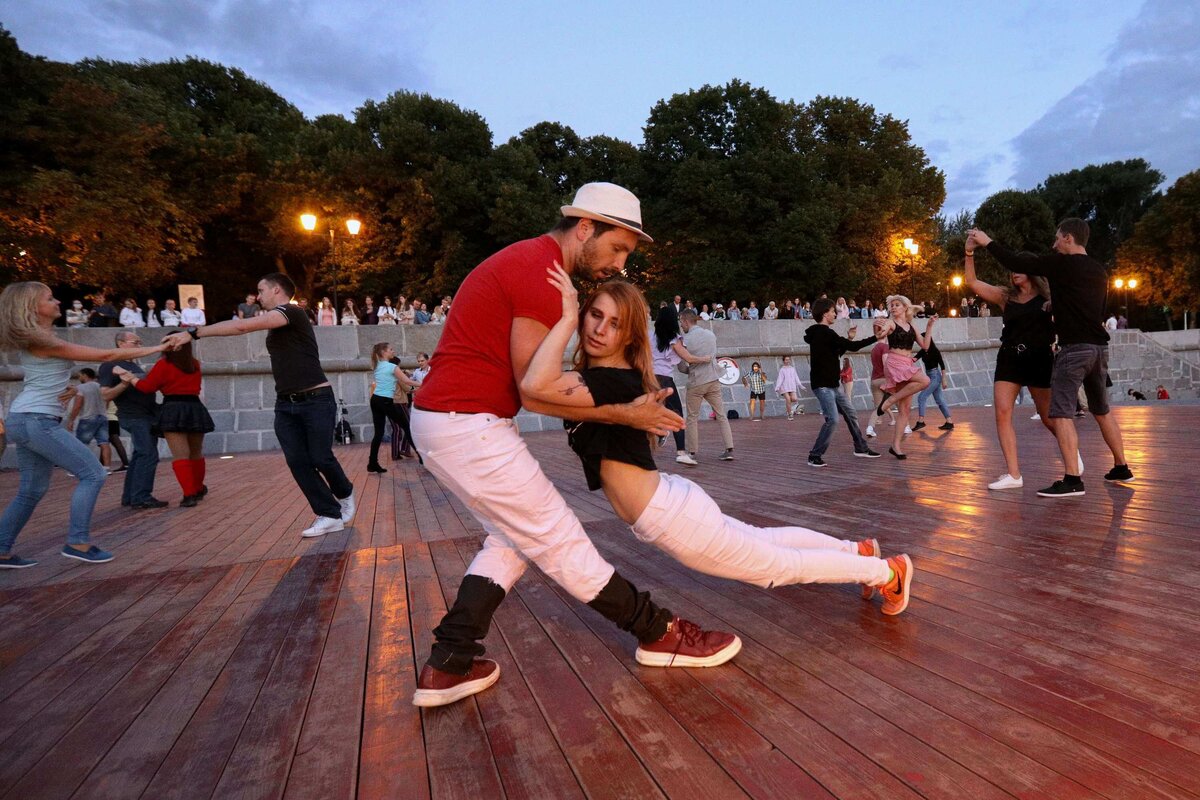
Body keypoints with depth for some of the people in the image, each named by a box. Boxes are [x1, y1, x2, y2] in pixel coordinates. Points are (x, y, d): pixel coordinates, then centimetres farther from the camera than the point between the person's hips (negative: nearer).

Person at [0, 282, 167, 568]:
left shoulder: (31, 340, 13)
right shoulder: (44, 341, -16)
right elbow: (105, 355, -17)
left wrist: (69, 388, 1)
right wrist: (154, 348, -12)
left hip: (24, 420, 10)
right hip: (36, 421, -10)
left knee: (33, 489, 15)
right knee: (93, 473, -8)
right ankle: (77, 543, -6)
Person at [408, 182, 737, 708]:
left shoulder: (530, 261, 15)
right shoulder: (540, 272, -17)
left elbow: (532, 378, 16)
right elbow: (535, 394, -18)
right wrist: (624, 414, -10)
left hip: (447, 421, 10)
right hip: (469, 427, -10)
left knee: (513, 537, 18)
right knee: (557, 540, 1)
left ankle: (447, 667, 19)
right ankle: (659, 634, 16)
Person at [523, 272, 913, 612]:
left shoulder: (614, 381, -26)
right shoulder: (596, 373, 2)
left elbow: (536, 385, -43)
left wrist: (567, 315, -33)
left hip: (676, 520, -9)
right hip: (671, 503, 9)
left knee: (779, 566, 15)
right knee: (764, 540, 31)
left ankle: (888, 571, 35)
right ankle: (857, 550, 51)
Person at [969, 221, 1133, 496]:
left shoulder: (1060, 263, -7)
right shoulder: (1099, 270, 15)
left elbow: (1015, 263, -8)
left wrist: (987, 241, 4)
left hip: (1074, 348, -8)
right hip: (1100, 347, 8)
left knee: (1061, 413, -10)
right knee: (1102, 411, 19)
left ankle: (1072, 480, -15)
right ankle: (1121, 468, 29)